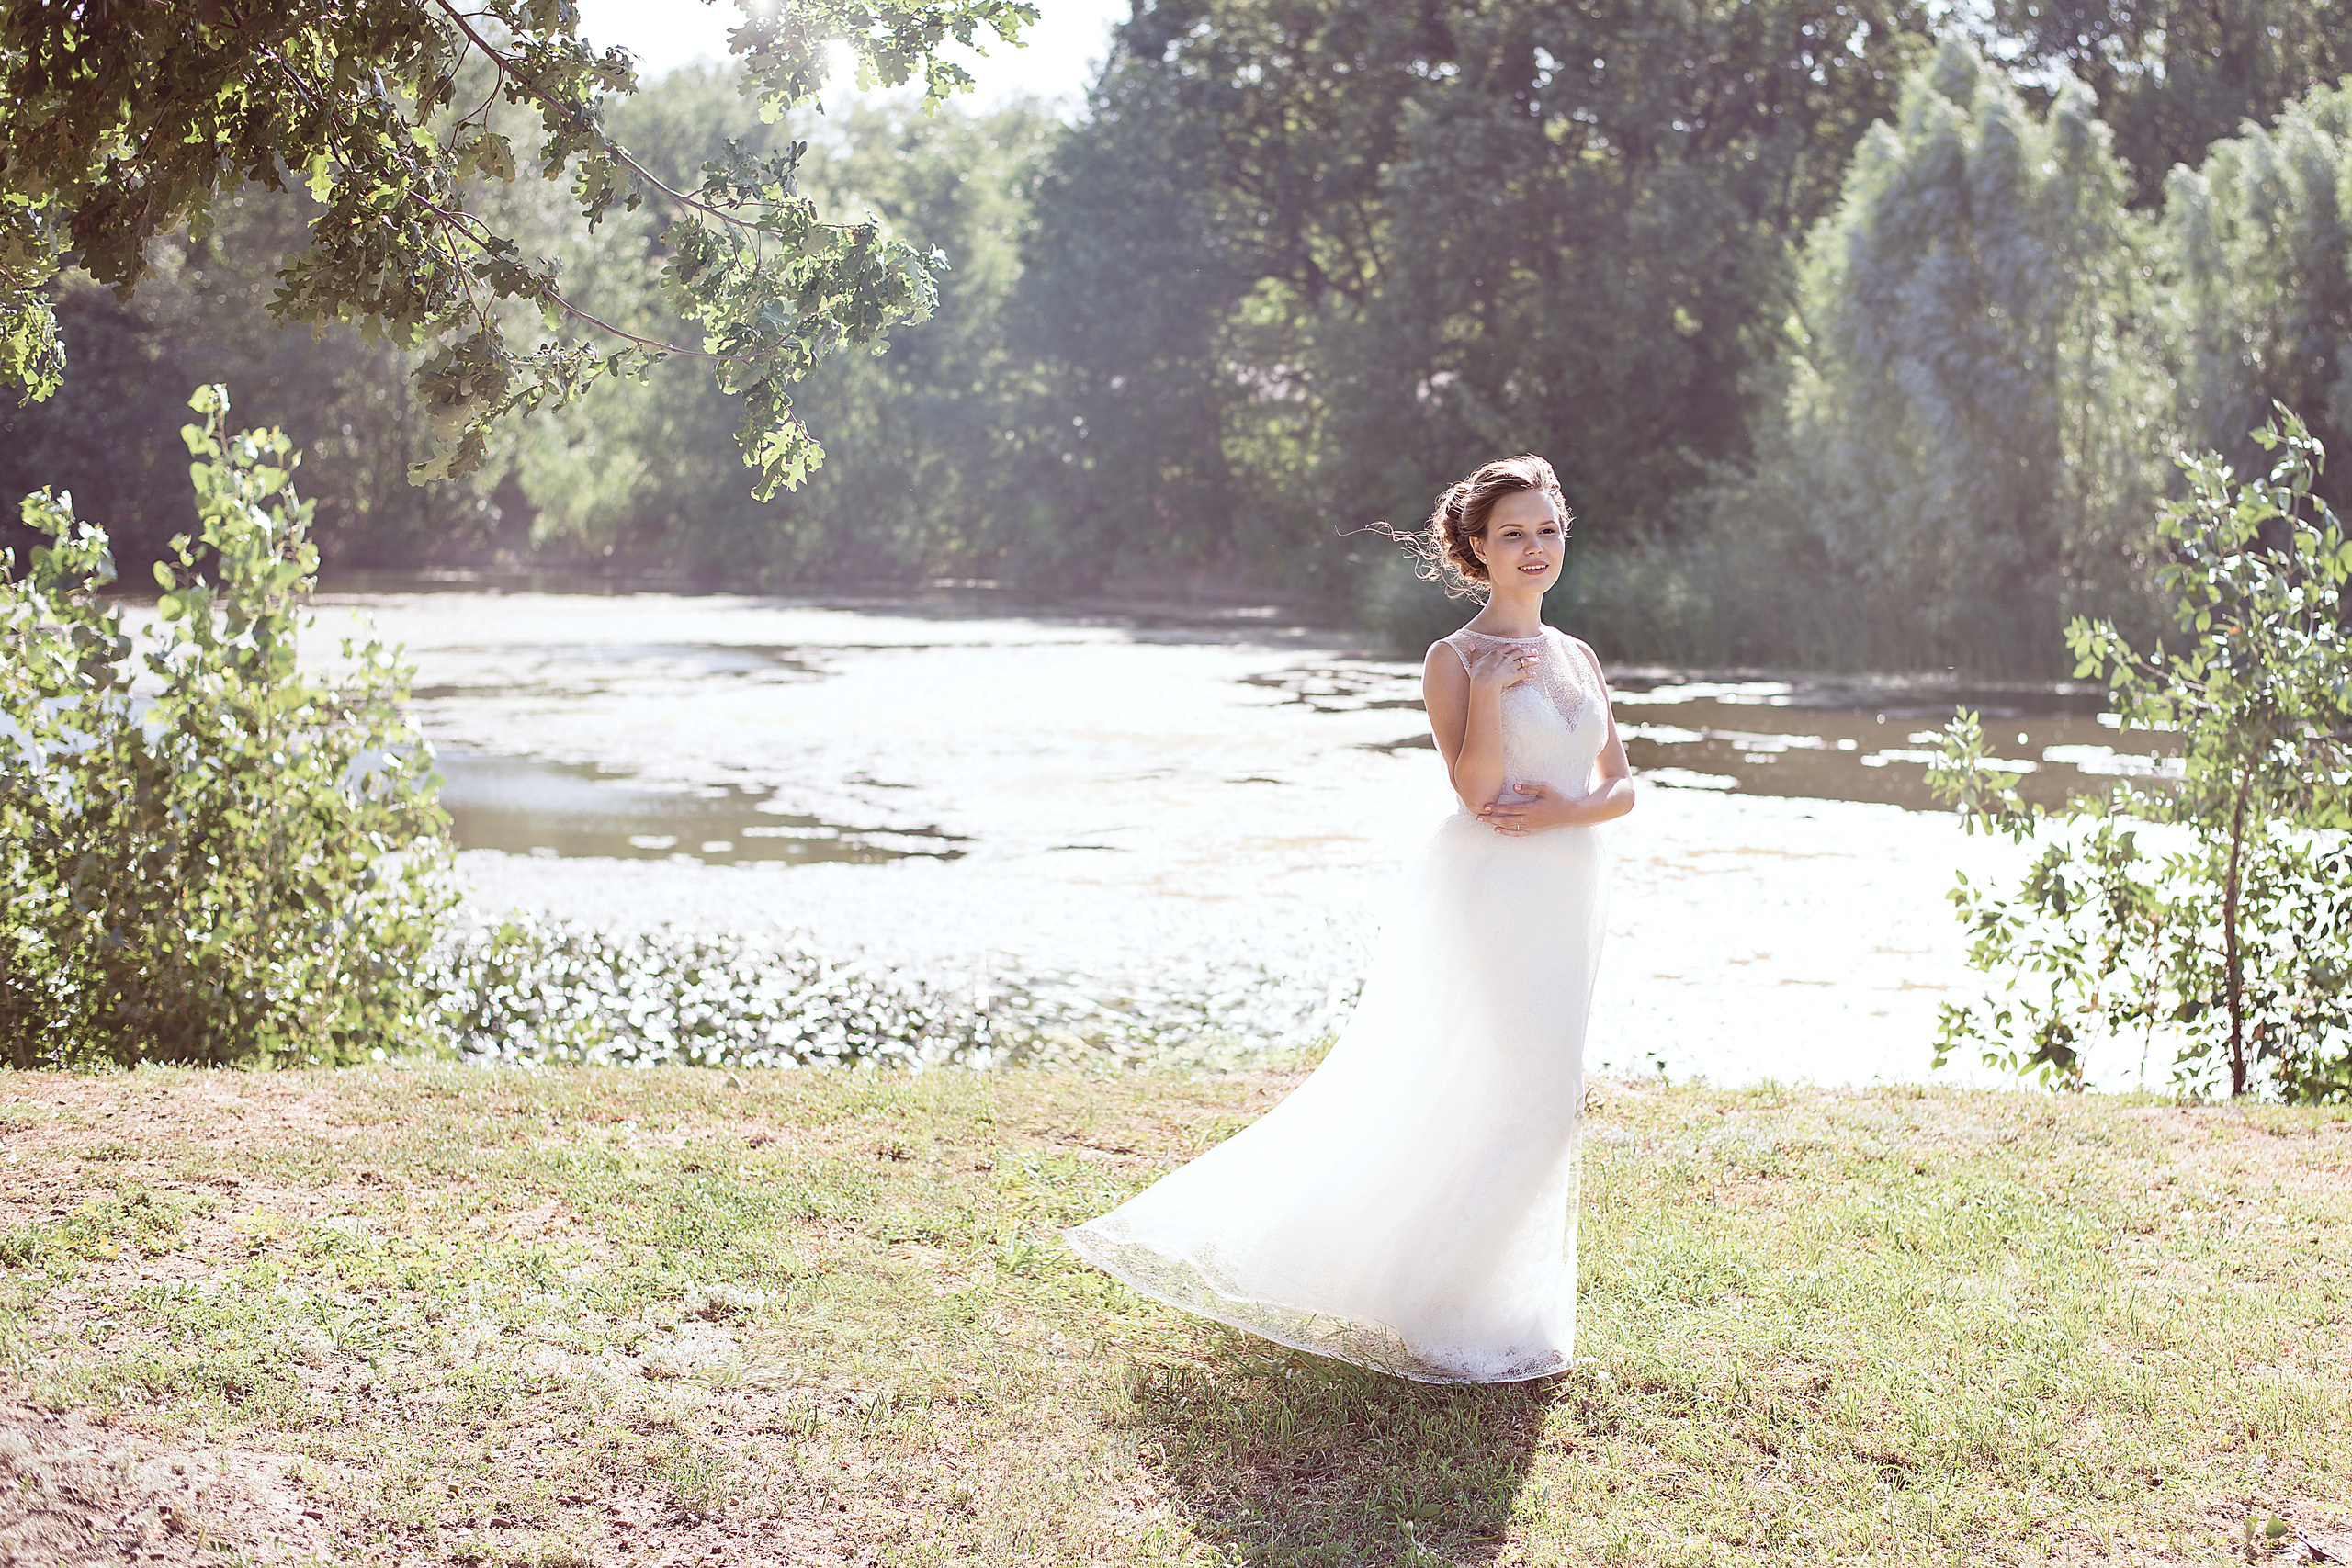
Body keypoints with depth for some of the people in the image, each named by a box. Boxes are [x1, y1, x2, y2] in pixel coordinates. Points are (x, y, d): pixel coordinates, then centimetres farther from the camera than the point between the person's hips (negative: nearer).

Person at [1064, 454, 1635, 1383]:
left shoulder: (1578, 658, 14)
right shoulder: (1454, 660, -6)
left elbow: (1621, 785, 10)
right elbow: (1478, 791, -15)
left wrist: (1561, 809, -9)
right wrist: (1487, 693, -26)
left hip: (1567, 892, 6)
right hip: (1490, 893, -6)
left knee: (1466, 1099, 11)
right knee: (1533, 1096, -9)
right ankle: (1435, 1312, 3)